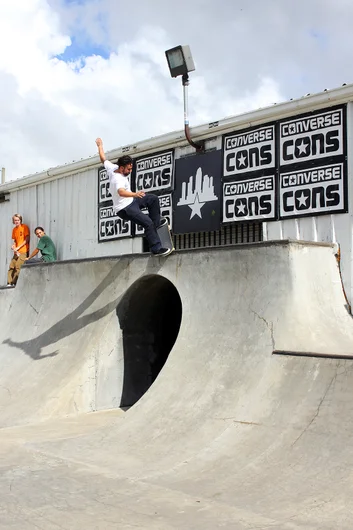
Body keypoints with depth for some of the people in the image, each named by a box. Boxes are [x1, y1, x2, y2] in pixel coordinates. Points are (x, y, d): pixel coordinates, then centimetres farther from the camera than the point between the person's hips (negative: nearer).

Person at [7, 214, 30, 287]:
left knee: (17, 267, -12)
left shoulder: (24, 227, -5)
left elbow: (27, 239, -9)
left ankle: (14, 283, -8)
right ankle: (9, 283, 4)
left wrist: (18, 247, -10)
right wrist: (14, 247, -4)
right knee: (11, 266, 1)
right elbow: (15, 240, 18)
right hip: (17, 252, 6)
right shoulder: (14, 229, 13)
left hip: (23, 251, -6)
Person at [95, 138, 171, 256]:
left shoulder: (112, 168, -5)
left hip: (130, 201, 11)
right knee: (148, 223, -20)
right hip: (124, 209, -10)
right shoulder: (118, 179, -31)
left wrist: (100, 145, 29)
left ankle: (156, 222, 28)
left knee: (153, 198, 15)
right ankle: (156, 249, -16)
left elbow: (103, 158, 13)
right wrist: (135, 194, -69)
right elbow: (121, 192, -53)